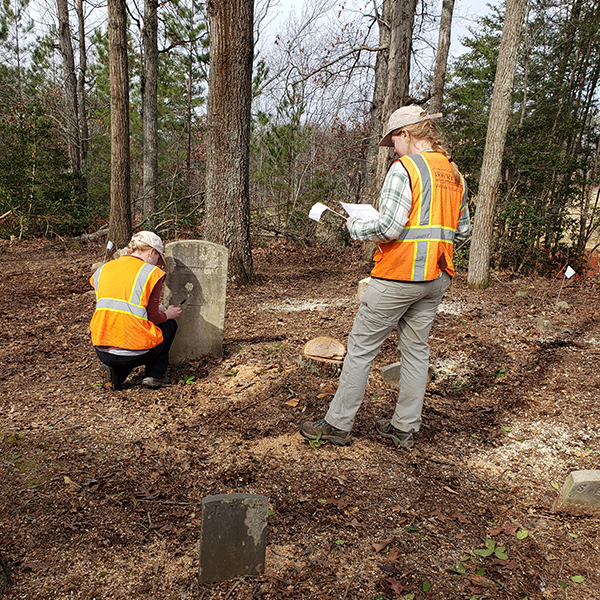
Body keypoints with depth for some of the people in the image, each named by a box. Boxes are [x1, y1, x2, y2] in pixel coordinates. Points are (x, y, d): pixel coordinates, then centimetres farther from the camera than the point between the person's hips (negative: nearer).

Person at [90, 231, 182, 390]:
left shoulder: (103, 269, 13)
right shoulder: (151, 272, -4)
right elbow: (154, 317, -5)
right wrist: (168, 314, 19)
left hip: (102, 353, 5)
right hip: (135, 353, -5)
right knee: (169, 324, 24)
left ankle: (114, 371, 13)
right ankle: (154, 375, 18)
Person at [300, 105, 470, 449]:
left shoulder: (405, 168, -11)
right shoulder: (455, 174, 13)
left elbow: (390, 228, -19)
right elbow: (463, 232, 16)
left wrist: (355, 227, -3)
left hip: (399, 275, -8)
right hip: (437, 278, 8)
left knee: (361, 348, 2)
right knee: (417, 350, 13)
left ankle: (338, 424, 12)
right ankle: (405, 428, 23)